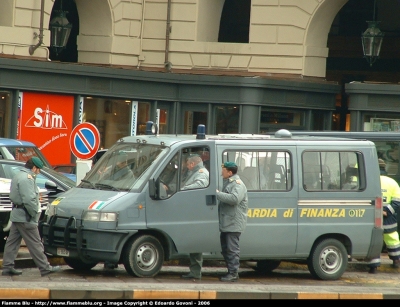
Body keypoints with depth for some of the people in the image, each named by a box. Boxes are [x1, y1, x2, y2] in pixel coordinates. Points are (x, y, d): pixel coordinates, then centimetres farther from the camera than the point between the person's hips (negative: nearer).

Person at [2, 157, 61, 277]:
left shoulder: (18, 176, 16)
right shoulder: (27, 178, -17)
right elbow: (29, 200, -27)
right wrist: (35, 214, -15)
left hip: (16, 214, 10)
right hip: (25, 217, -10)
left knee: (12, 242, 10)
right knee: (35, 244, -6)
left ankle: (7, 267, 11)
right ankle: (45, 268, -2)